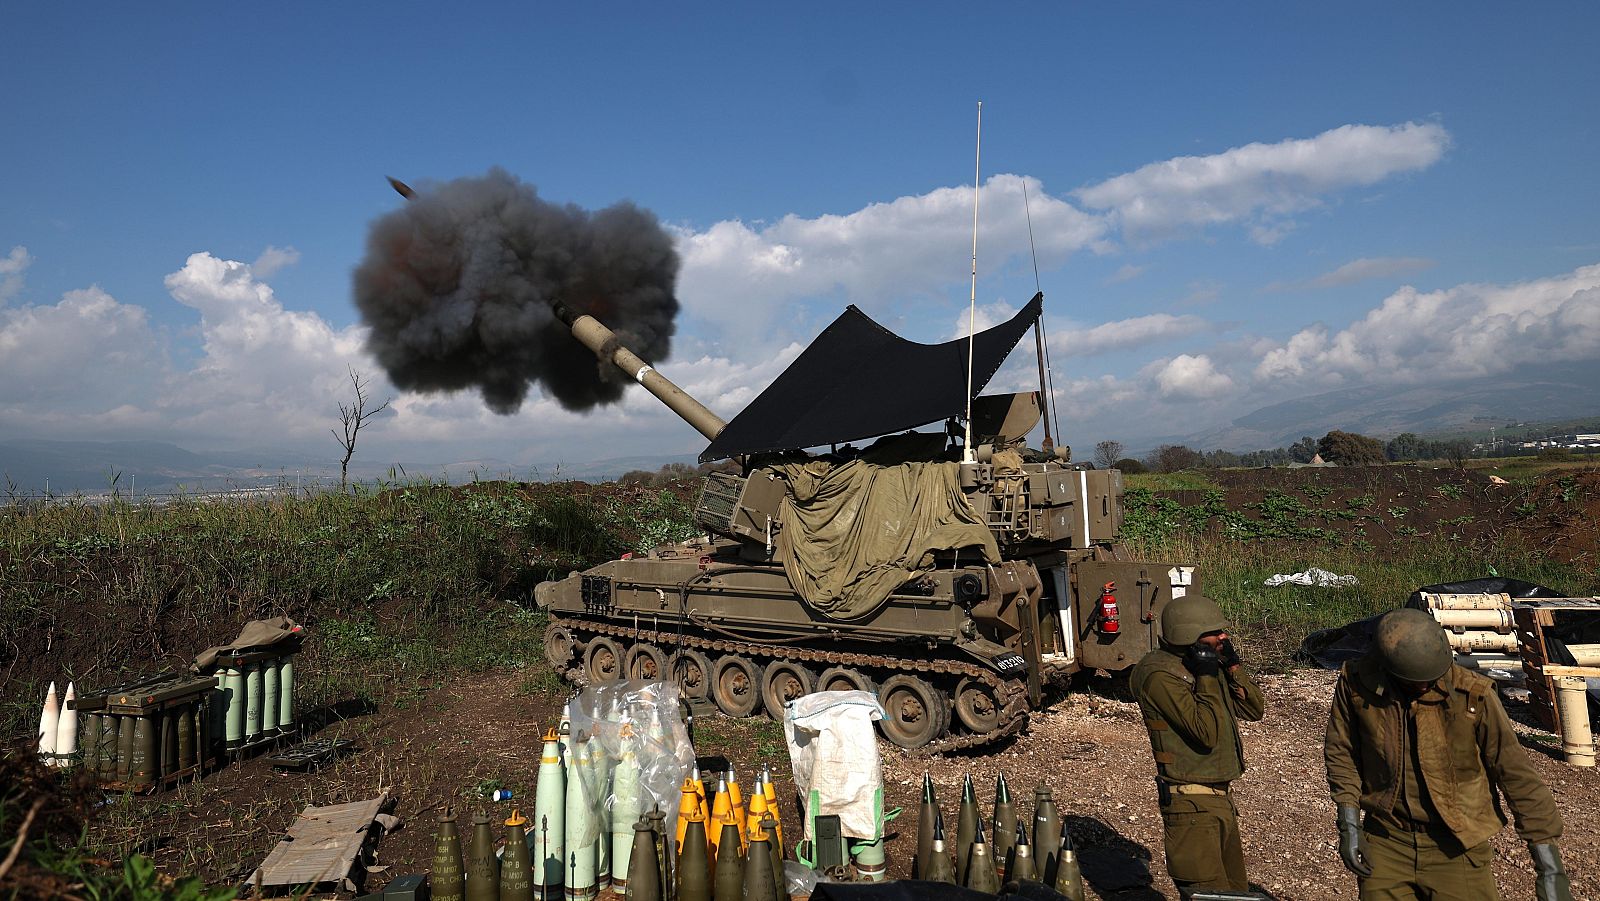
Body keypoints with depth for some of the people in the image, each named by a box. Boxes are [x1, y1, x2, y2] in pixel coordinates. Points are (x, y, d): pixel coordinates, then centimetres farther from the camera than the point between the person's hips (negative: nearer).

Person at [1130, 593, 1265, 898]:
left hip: (1219, 796, 9)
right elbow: (1207, 733, -27)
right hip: (1192, 804, -9)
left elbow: (1254, 709, 8)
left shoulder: (1209, 665, 8)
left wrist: (1232, 666, -5)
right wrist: (1207, 678, -22)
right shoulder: (1160, 675, -21)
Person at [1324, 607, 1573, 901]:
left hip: (1456, 848, -1)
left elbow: (1518, 777, -11)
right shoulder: (1356, 683, -15)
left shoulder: (1473, 695, -19)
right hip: (1386, 841, 1)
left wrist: (1550, 868, -8)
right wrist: (1349, 824, -3)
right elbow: (1341, 752, 1)